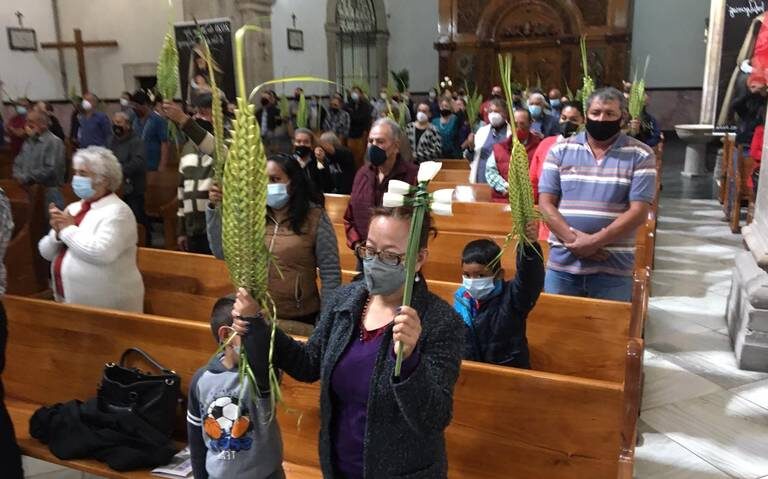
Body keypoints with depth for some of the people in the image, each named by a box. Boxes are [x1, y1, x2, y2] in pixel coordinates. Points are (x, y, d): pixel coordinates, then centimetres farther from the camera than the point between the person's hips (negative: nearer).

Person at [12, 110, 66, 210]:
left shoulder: (54, 142, -10)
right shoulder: (28, 142, 15)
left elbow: (50, 170, -18)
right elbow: (17, 163, 19)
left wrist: (26, 177, -13)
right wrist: (19, 176, -3)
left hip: (49, 191, -7)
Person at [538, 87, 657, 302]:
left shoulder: (640, 155, -1)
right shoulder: (560, 150, 4)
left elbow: (638, 212, -8)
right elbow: (545, 204, -1)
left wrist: (595, 241, -17)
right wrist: (573, 238, -15)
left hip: (613, 268, -1)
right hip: (562, 264, 2)